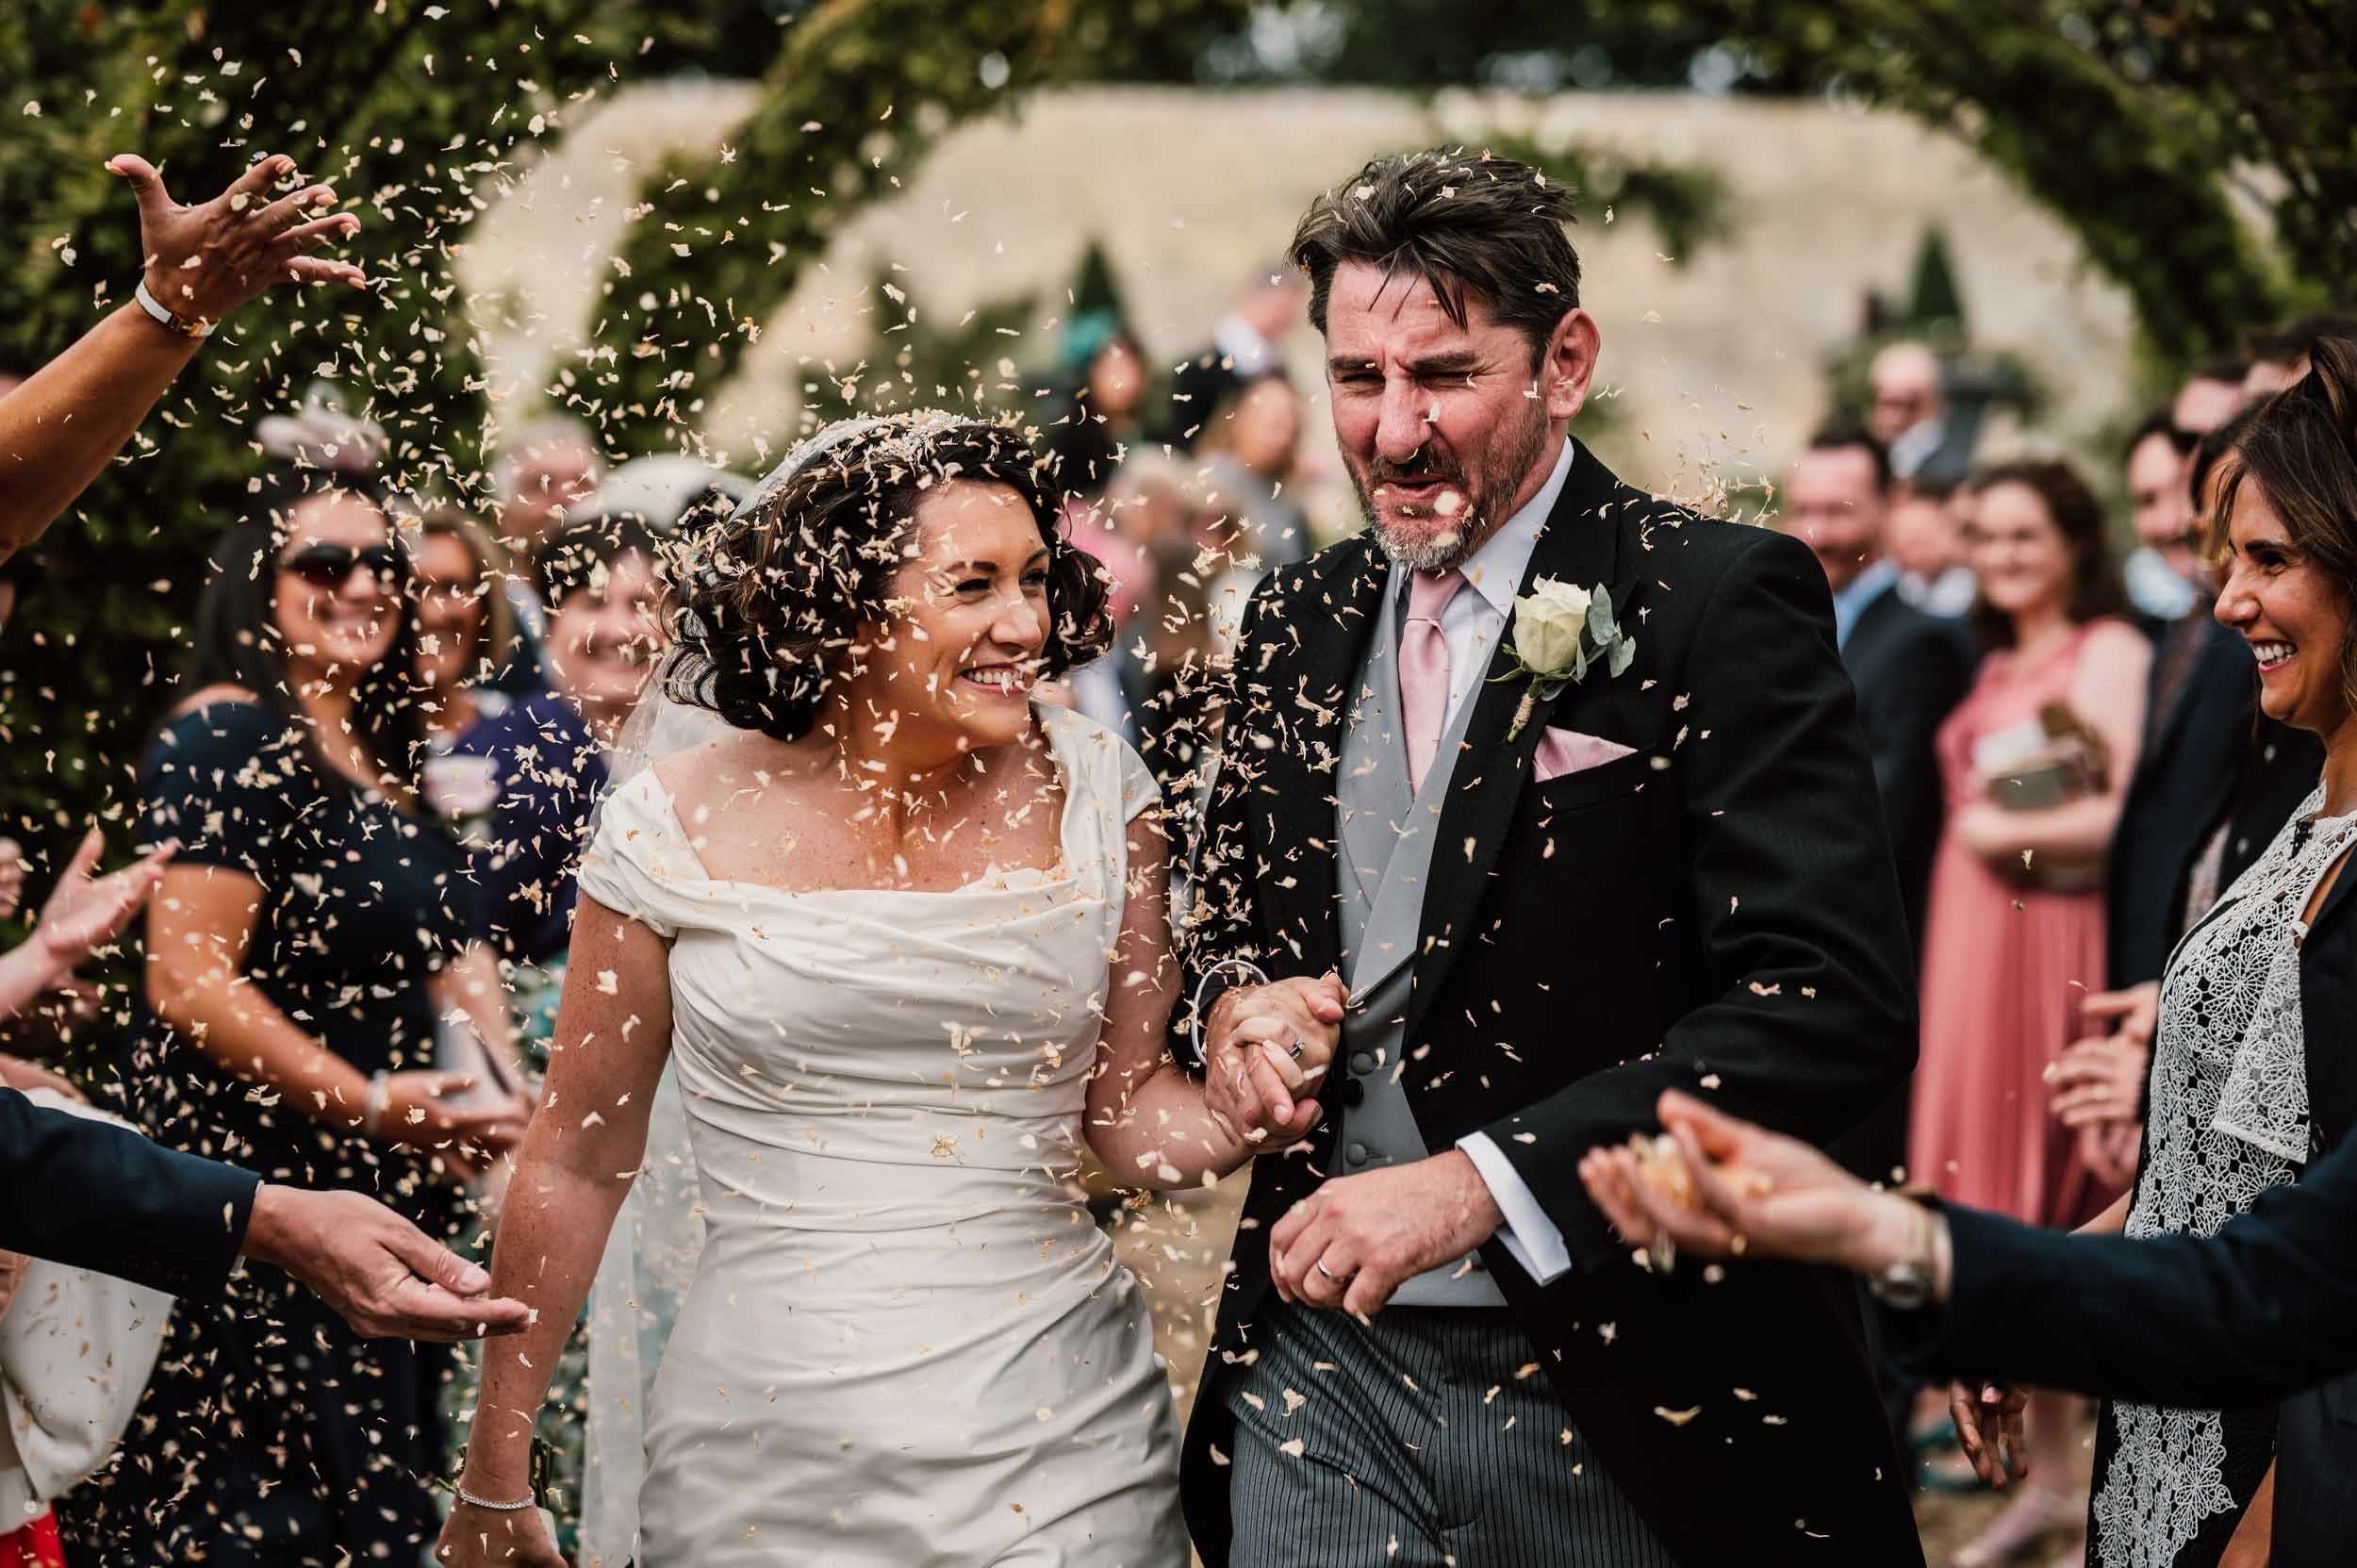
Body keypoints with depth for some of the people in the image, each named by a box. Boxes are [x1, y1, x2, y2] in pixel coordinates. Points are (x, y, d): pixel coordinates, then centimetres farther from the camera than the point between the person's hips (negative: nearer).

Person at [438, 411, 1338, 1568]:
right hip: (764, 1454, -1)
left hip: (1056, 1445, 1)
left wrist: (1233, 1115, -15)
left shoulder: (1090, 790, 0)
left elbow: (1126, 1110, 8)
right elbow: (578, 1166, 3)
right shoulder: (680, 825, -5)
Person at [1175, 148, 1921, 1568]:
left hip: (1622, 1405, -4)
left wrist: (1479, 1183, -27)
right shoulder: (1299, 623, 8)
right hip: (1320, 1371, 4)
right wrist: (1233, 1000, -2)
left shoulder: (1721, 601, -11)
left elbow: (1837, 1006, -21)